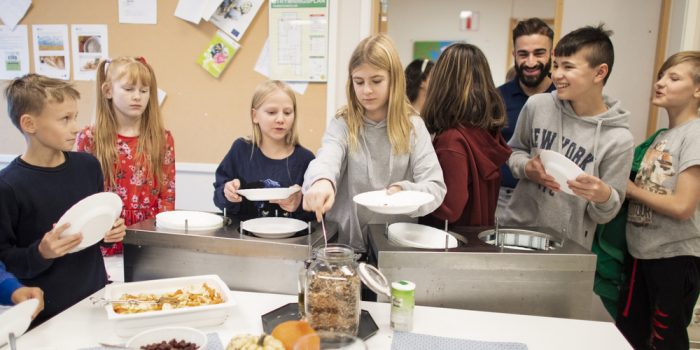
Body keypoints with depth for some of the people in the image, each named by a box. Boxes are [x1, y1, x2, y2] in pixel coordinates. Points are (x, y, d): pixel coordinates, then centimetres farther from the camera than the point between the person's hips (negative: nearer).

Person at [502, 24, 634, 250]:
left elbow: (605, 215, -6)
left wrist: (604, 196, -27)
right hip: (517, 229, 3)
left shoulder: (618, 139, -13)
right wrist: (526, 168, -12)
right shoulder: (537, 105, -7)